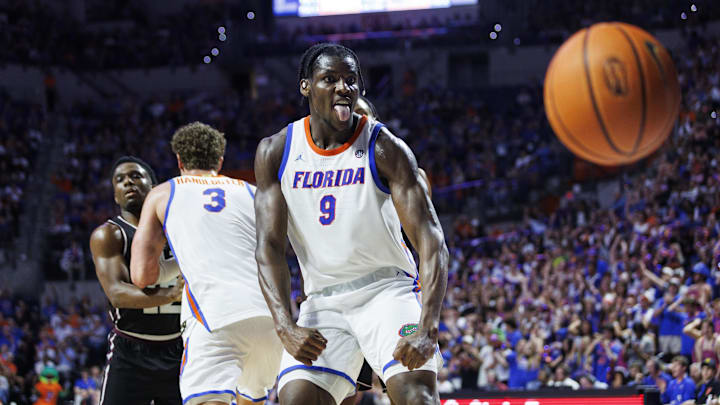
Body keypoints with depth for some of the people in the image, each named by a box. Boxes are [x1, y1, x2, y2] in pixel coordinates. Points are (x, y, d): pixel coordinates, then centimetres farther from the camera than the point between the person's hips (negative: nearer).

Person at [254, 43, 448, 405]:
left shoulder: (385, 150, -13)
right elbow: (269, 245, -7)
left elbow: (430, 239, -19)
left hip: (387, 290, -3)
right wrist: (285, 327, -24)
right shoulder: (275, 152, -3)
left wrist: (427, 329, -34)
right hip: (323, 300, 3)